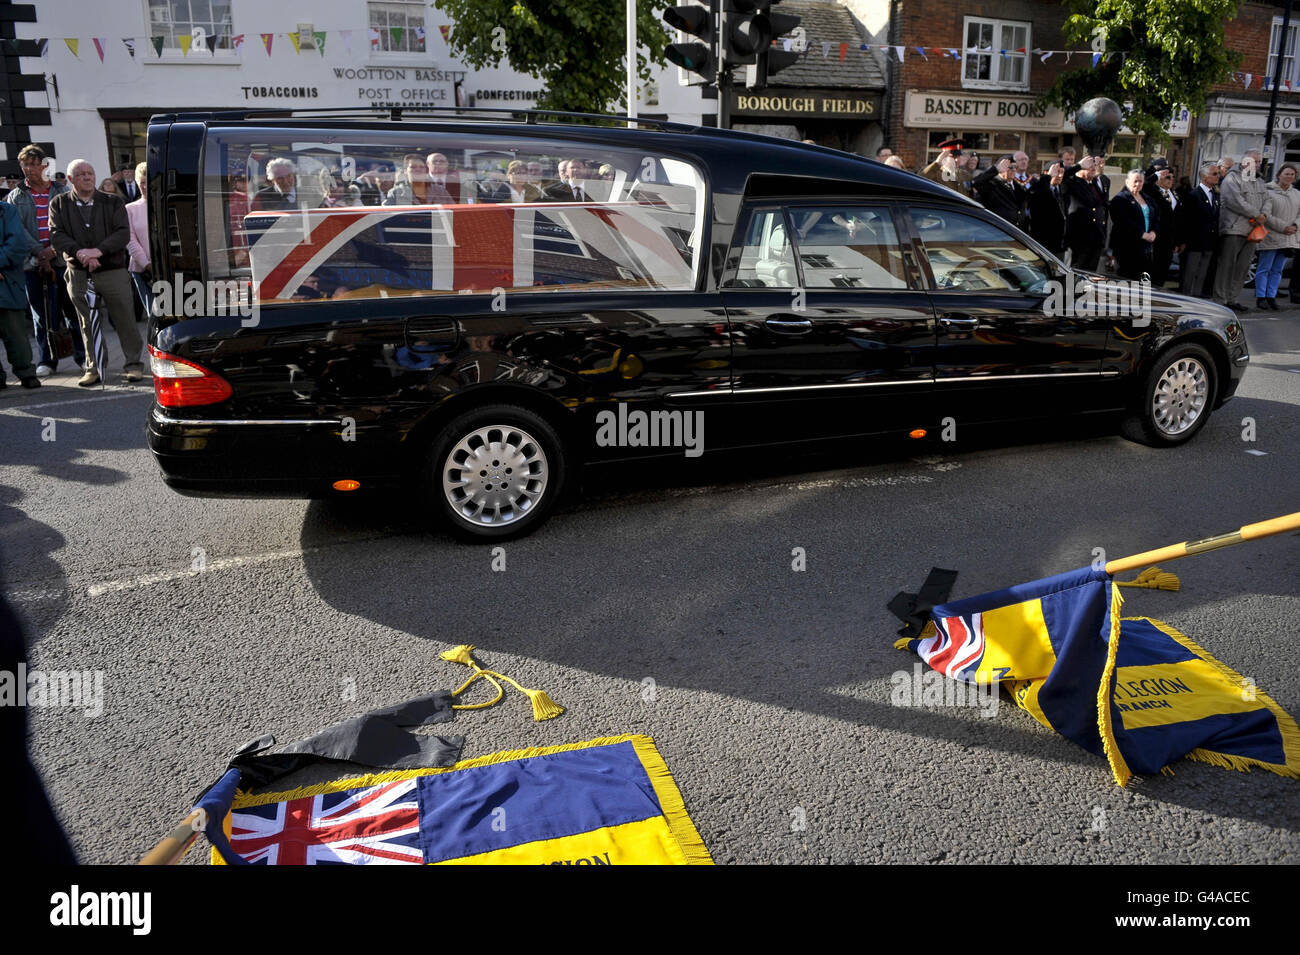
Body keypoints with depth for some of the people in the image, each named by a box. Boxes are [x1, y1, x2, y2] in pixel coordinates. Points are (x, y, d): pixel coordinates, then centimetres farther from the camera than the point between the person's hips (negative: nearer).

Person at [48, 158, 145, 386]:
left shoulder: (113, 202, 6)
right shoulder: (59, 204, 9)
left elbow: (123, 233, -5)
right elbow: (56, 235, -1)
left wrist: (98, 251, -18)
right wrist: (79, 252, -18)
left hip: (113, 271, -1)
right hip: (79, 274, 1)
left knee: (125, 320, 0)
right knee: (88, 324, 6)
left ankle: (133, 365, 11)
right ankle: (94, 369, 14)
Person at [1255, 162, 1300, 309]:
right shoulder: (1269, 192, -7)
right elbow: (1266, 215, -13)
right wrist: (1283, 227, -16)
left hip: (1288, 239, 6)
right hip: (1271, 238, -6)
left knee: (1277, 270, 8)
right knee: (1264, 268, -1)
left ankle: (1271, 296, 13)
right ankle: (1261, 297, 5)